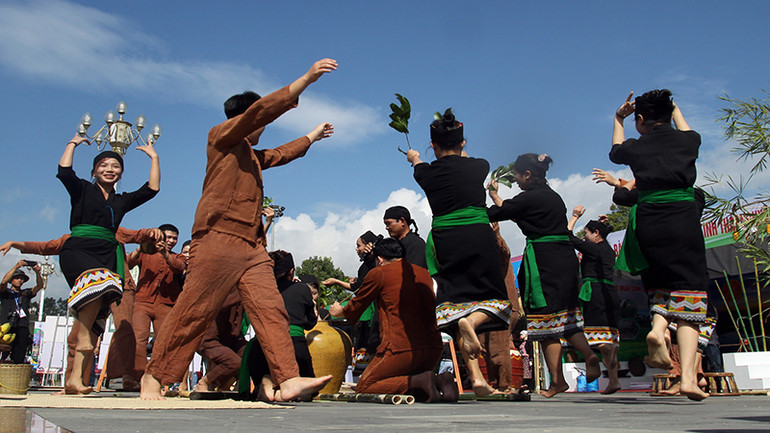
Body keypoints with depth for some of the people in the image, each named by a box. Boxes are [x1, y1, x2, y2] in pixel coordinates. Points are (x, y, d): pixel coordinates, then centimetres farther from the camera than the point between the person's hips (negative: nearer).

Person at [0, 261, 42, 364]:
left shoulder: (26, 294, 22)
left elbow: (39, 285, 7)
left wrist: (37, 272, -11)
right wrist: (16, 266, -12)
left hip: (22, 328, 2)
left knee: (19, 360, -9)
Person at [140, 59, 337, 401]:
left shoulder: (252, 155, 30)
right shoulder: (222, 136, 6)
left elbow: (284, 153, 46)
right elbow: (262, 110, -6)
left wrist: (314, 135, 56)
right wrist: (307, 79, -8)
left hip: (251, 247, 8)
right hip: (218, 239, -8)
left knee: (270, 308, -6)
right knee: (193, 312, -7)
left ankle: (288, 380, -13)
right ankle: (154, 377, 6)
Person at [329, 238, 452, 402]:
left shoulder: (378, 273, 1)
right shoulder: (423, 273, 17)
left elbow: (356, 306, 16)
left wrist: (339, 311, 39)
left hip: (402, 348, -7)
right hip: (433, 349, 7)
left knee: (363, 389, 7)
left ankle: (420, 381, -13)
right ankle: (440, 380, -2)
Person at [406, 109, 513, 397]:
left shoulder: (426, 172, 5)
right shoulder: (478, 166, 4)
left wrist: (414, 158, 56)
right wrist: (460, 155, 53)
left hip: (445, 242, 1)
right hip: (479, 236, -1)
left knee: (456, 301, 5)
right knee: (494, 298, 14)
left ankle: (476, 377, -7)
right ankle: (472, 320, -22)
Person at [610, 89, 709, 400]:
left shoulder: (635, 147, 7)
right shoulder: (687, 141, 10)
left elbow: (615, 152, 32)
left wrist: (618, 119, 43)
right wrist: (674, 109, 51)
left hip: (648, 221, 1)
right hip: (683, 219, -1)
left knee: (663, 283, 23)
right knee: (689, 294, -1)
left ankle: (657, 328, -7)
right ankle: (688, 377, -10)